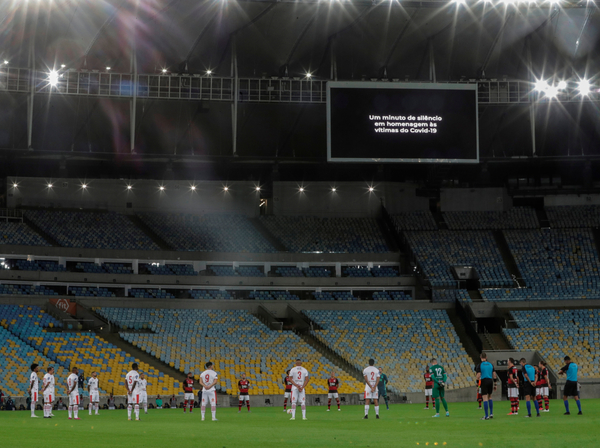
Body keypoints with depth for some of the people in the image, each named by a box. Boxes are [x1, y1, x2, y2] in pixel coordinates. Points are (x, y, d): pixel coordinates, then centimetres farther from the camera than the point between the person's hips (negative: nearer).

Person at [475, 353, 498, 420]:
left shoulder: (480, 365, -4)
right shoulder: (490, 364, 9)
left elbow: (478, 375, -11)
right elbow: (494, 375, 9)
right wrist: (495, 384, 15)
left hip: (484, 381, -5)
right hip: (490, 381, 5)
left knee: (485, 399, -3)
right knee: (489, 397, 21)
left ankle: (486, 416, -5)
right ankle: (491, 413, 18)